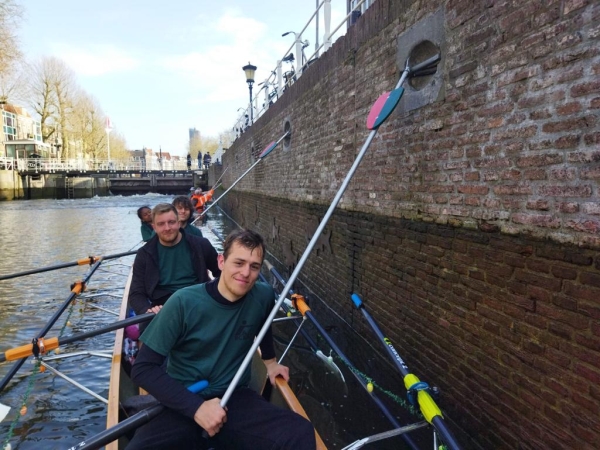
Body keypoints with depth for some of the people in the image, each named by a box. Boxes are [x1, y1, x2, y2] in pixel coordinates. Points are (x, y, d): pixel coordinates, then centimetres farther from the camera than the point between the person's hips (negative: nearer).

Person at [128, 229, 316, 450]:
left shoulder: (263, 296, -4)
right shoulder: (184, 303, -14)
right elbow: (143, 368, -12)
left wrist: (270, 360, 31)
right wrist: (196, 407, -19)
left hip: (235, 397, 3)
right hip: (184, 405, -2)